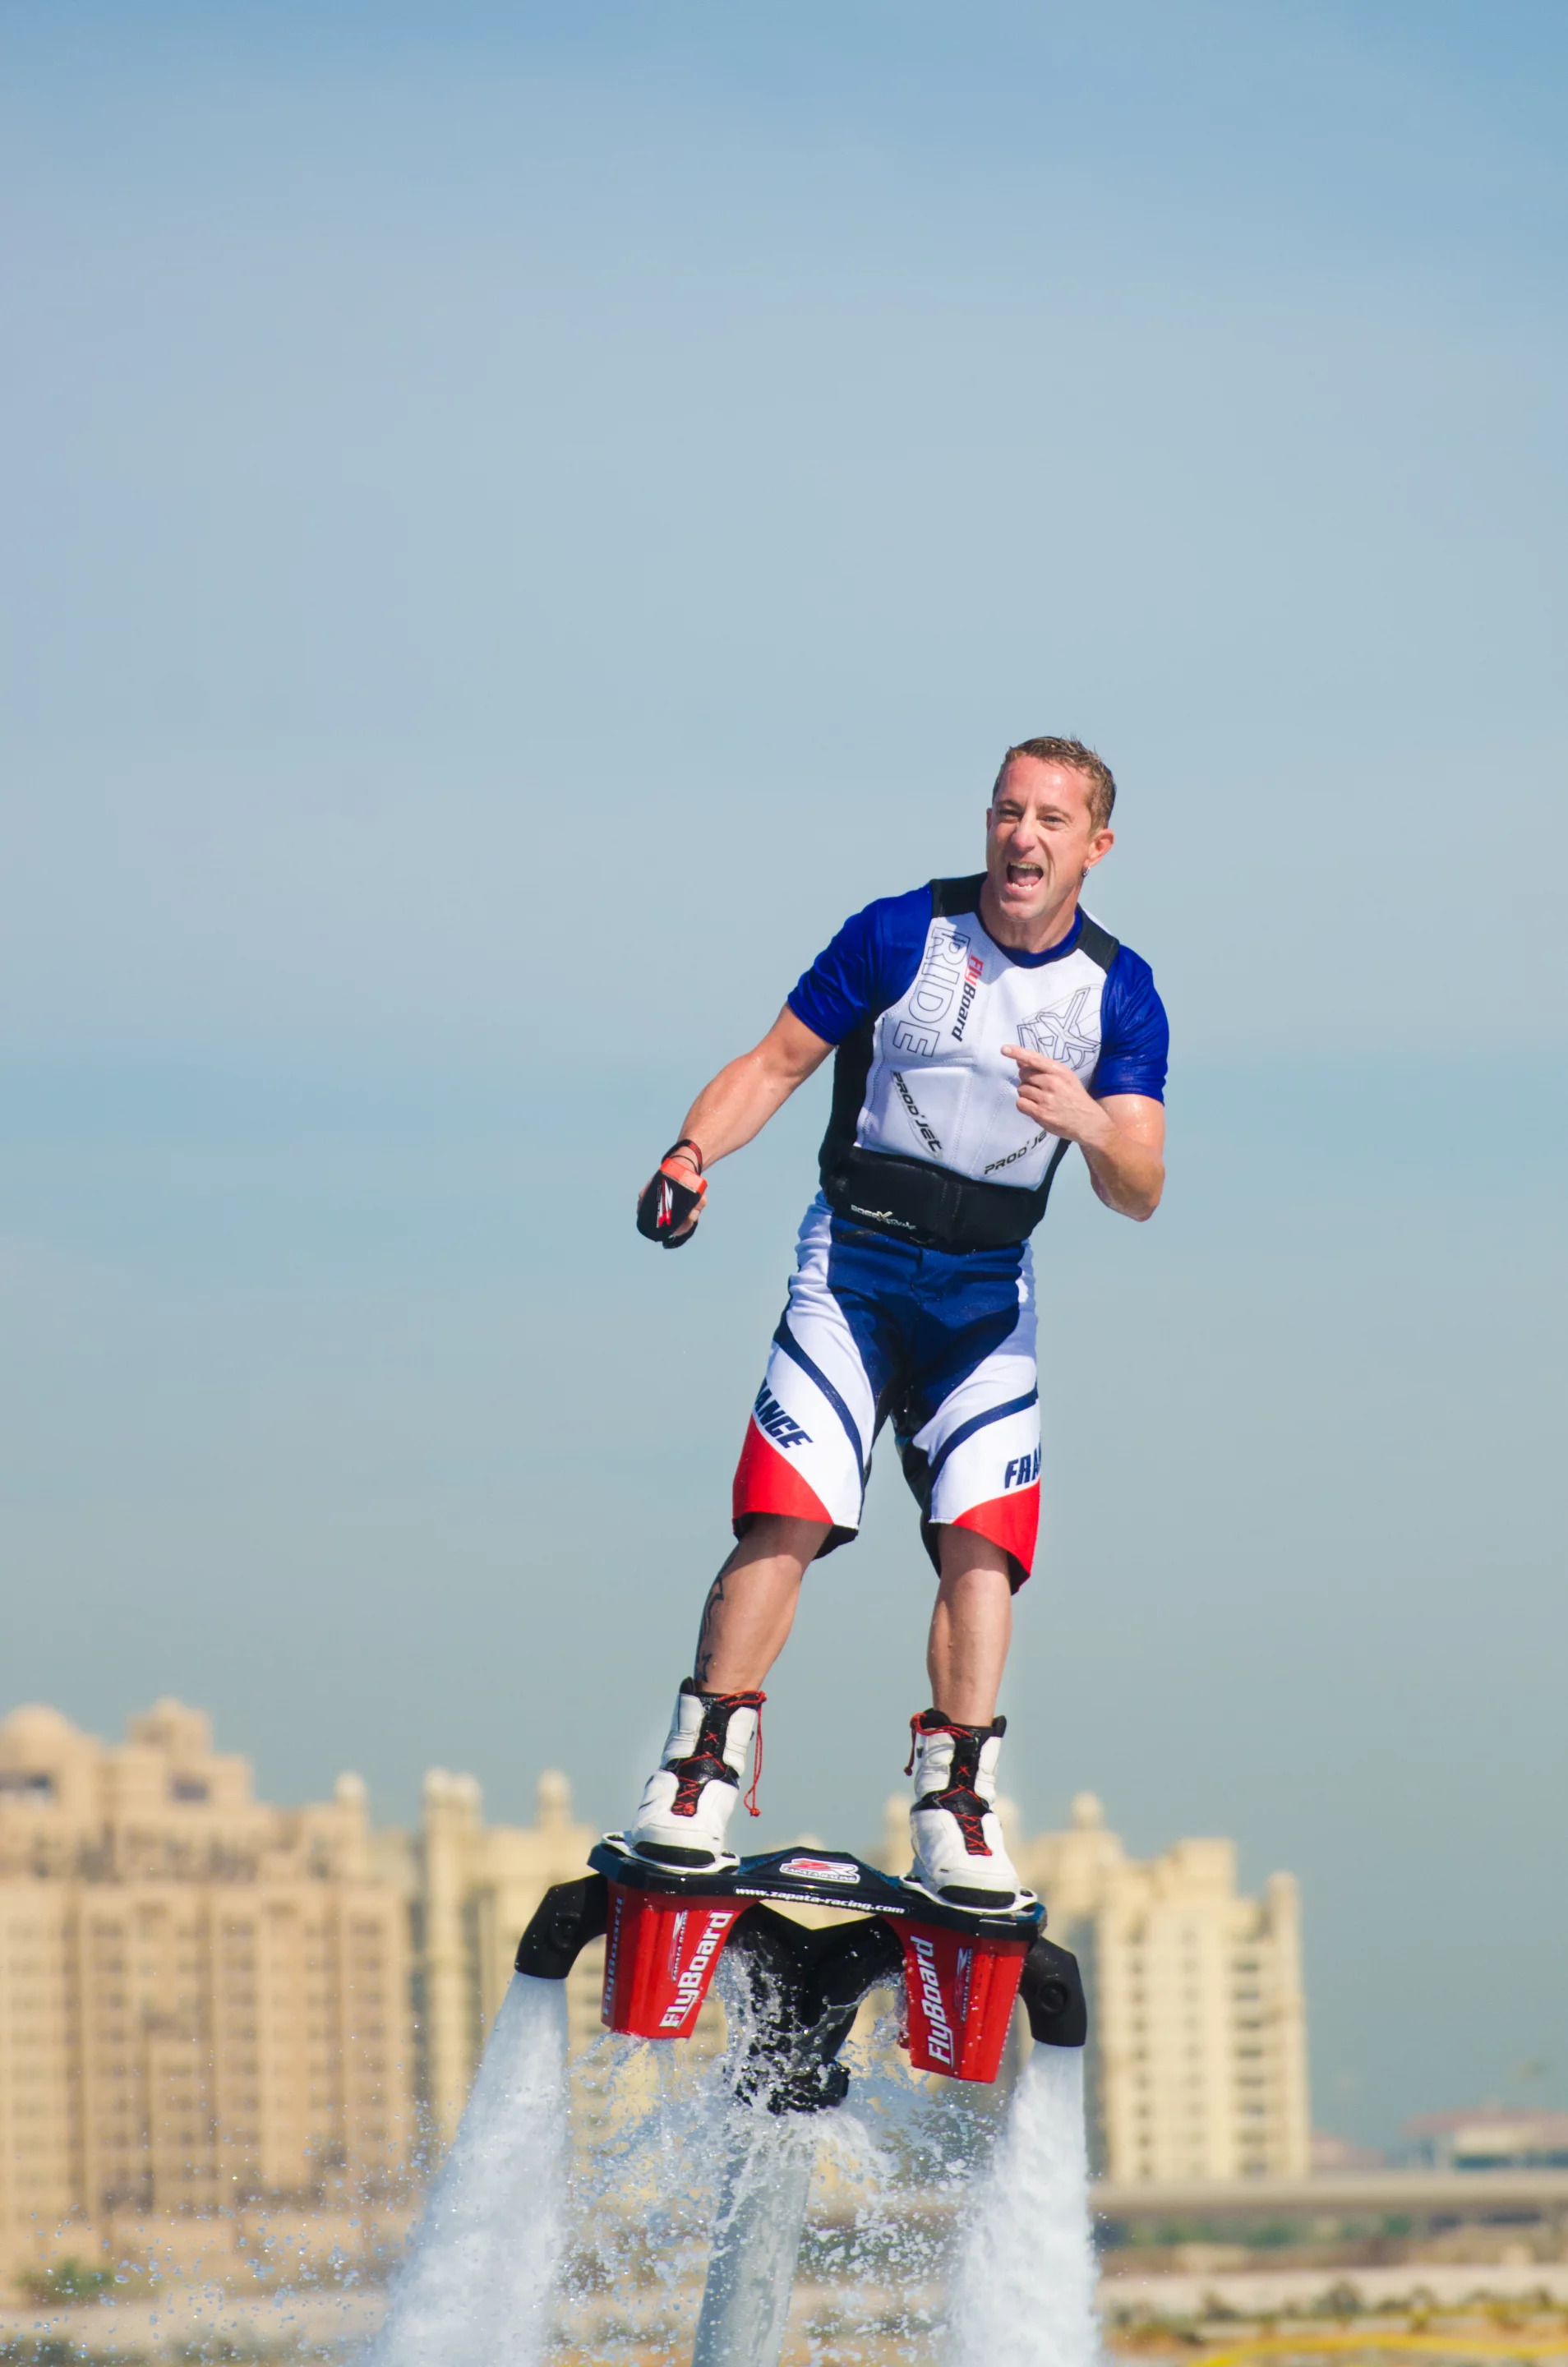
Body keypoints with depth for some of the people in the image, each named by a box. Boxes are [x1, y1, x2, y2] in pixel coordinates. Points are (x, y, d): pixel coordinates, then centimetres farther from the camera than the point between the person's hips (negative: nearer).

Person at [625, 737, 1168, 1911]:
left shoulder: (1120, 995, -2)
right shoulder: (903, 933, -5)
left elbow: (1141, 1194, -6)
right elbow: (778, 1061, 0)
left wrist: (1091, 1124, -29)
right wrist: (693, 1154, -19)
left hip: (988, 1288, 2)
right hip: (855, 1254, -2)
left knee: (981, 1538, -13)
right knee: (790, 1510, -17)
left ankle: (956, 1814, -9)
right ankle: (699, 1778, -12)